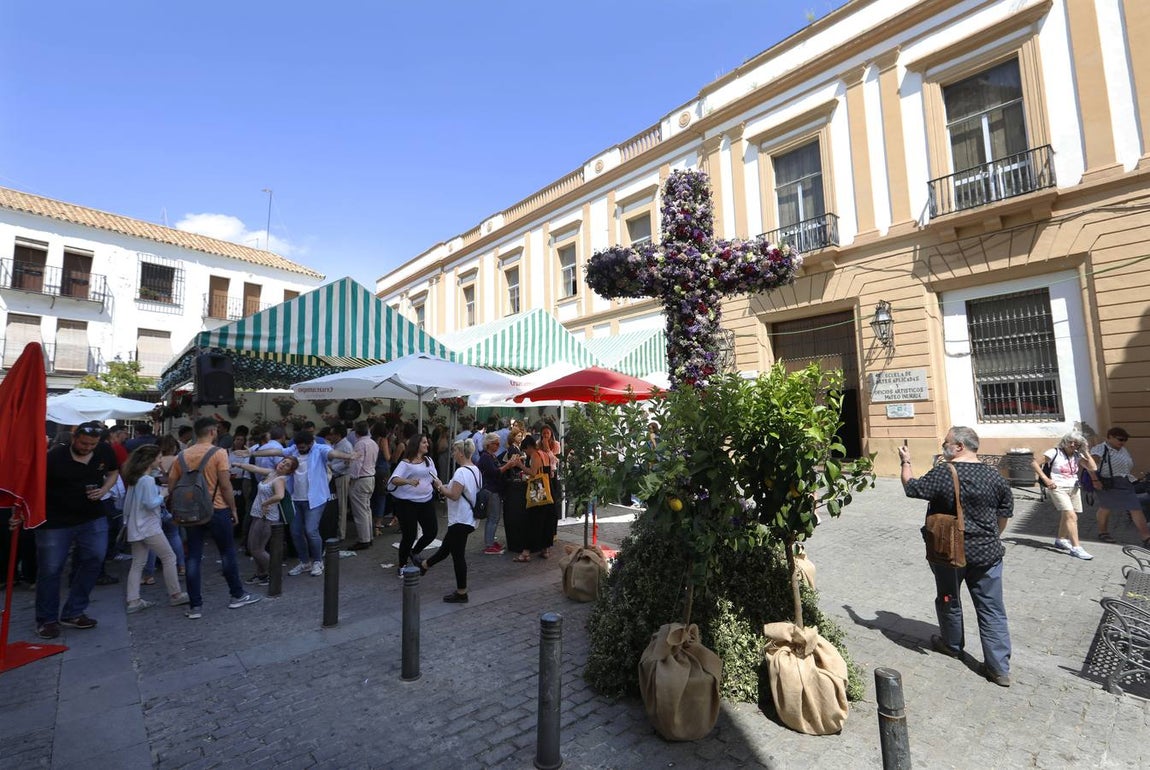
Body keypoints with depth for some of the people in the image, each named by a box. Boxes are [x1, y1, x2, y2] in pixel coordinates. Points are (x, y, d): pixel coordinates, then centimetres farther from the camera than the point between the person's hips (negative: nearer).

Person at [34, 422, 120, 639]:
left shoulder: (105, 452, -4)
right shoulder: (54, 457, -16)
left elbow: (113, 473, 13)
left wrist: (103, 490, -5)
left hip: (93, 518, 4)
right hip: (55, 522, -3)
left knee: (94, 559, 2)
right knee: (50, 569, 3)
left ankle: (73, 613, 18)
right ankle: (46, 619, 22)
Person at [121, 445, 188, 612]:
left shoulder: (134, 478, 9)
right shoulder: (148, 480, -18)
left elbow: (128, 502, 15)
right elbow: (151, 503, -22)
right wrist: (162, 496, -5)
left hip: (136, 527, 9)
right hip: (149, 527, -9)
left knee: (137, 563, 10)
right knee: (169, 557, 2)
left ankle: (133, 601, 11)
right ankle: (175, 594, 9)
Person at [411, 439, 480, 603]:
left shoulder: (461, 472, -22)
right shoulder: (475, 470, 8)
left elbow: (454, 495, -26)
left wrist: (440, 486, -10)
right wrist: (445, 488, 9)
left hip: (460, 520, -10)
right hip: (468, 519, 10)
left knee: (458, 555, 3)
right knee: (446, 547, 26)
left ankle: (461, 593, 13)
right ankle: (424, 565, 46)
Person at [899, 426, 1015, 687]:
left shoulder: (942, 473, -17)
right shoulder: (994, 476, -2)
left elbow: (911, 488, -5)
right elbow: (1005, 513, 8)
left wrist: (905, 462, 10)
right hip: (987, 553, 3)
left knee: (949, 601, 18)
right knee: (992, 609, 11)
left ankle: (951, 645, 38)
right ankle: (999, 667, 13)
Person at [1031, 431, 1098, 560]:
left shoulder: (1078, 456, 8)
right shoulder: (1055, 452, -8)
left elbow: (1093, 468, -3)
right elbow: (1034, 462, -13)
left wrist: (1085, 452, -3)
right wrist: (1045, 479, -17)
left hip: (1074, 488, 6)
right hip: (1058, 488, -6)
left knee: (1066, 516, 17)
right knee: (1071, 516, -16)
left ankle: (1060, 540, 35)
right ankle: (1076, 548, -16)